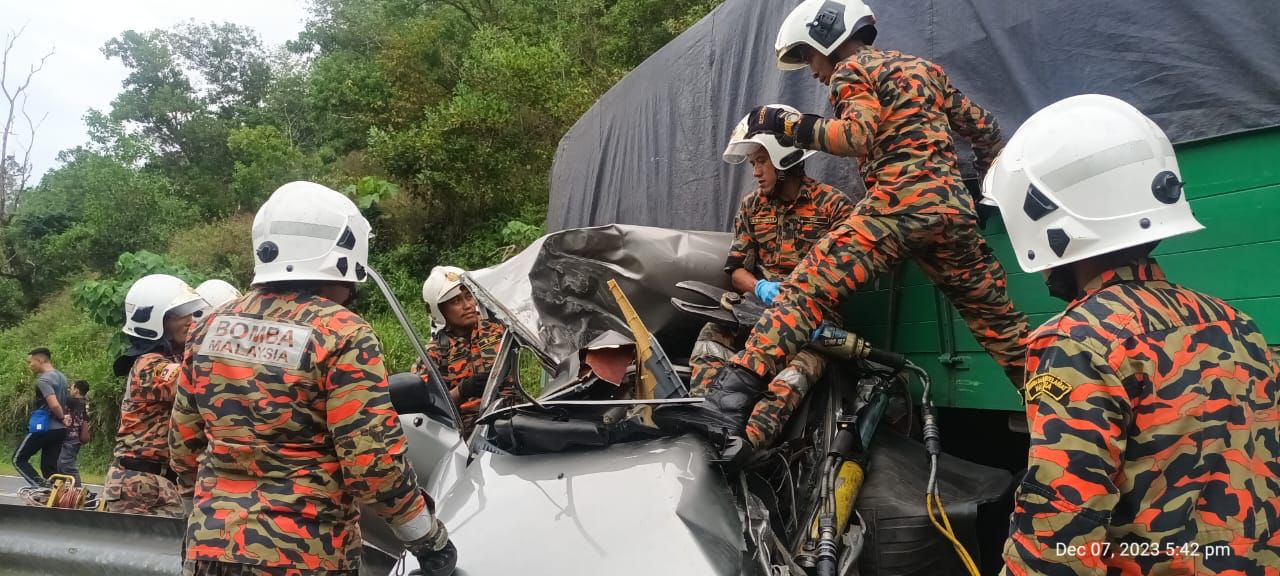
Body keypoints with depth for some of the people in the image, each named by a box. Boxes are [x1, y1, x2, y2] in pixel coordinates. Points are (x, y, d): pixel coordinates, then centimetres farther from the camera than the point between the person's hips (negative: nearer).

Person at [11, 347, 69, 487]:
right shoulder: (61, 377, 14)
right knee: (49, 466, 10)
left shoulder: (43, 380, -15)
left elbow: (54, 405, -26)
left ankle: (41, 487, -11)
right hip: (59, 429, 8)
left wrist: (62, 418, -9)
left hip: (44, 428, -8)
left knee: (18, 459, 5)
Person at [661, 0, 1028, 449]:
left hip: (897, 203, -7)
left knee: (807, 290, -15)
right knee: (997, 318, 20)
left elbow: (858, 137, -13)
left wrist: (787, 124, -7)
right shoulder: (925, 68, 28)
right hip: (952, 205, 7)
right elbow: (984, 129, 29)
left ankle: (732, 399, -29)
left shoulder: (852, 70, 7)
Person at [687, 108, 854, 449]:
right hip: (763, 303, 5)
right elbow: (736, 269, 11)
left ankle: (751, 438, -55)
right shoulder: (752, 206, 13)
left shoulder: (833, 204, -1)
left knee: (807, 356, -37)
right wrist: (761, 288, -13)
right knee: (714, 334, -26)